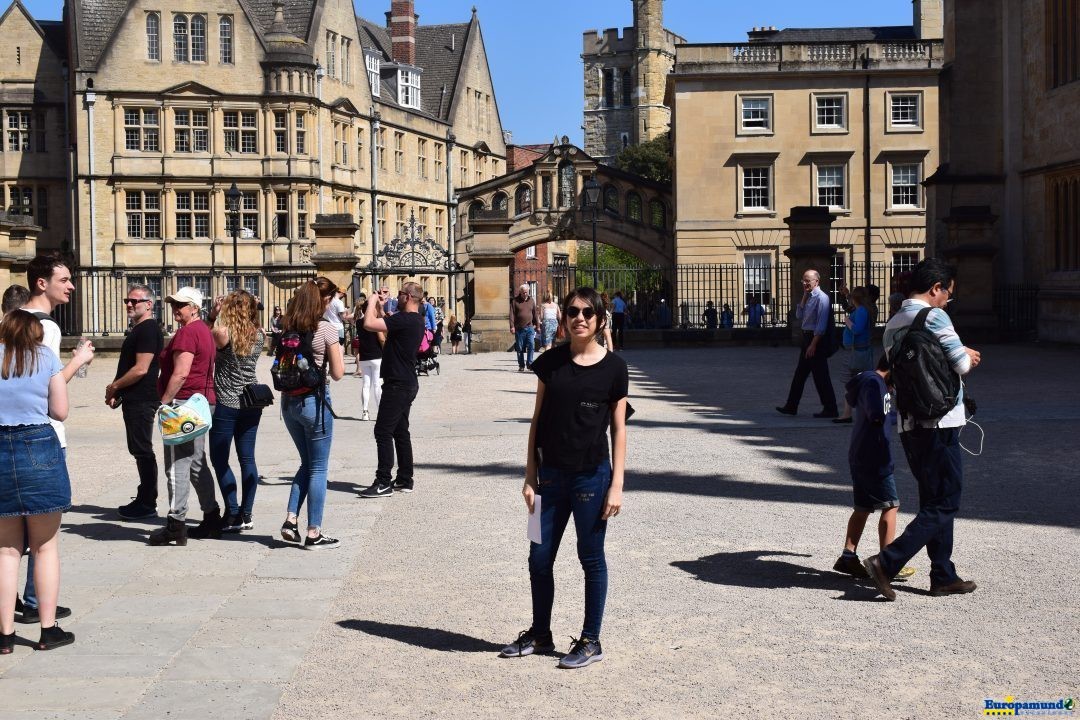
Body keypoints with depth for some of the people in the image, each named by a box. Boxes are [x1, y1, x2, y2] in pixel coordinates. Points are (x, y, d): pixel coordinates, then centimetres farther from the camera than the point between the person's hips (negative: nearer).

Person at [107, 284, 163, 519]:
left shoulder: (148, 330, -15)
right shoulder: (138, 329, 18)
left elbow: (141, 369, -22)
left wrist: (114, 387, -11)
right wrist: (117, 392, 13)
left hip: (141, 401, -11)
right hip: (134, 400, 11)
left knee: (143, 451, -6)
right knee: (140, 450, 15)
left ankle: (147, 505, -1)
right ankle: (144, 500, 23)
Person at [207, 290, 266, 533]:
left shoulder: (224, 332, -14)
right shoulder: (259, 335, 3)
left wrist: (214, 315, -6)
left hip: (226, 404, -5)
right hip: (251, 403, 5)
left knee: (219, 459, 4)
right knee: (247, 458, 8)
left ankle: (233, 515, -1)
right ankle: (246, 515, 10)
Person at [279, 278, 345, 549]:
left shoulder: (288, 329, 4)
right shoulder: (326, 329, -12)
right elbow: (337, 373, -8)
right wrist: (339, 351, 8)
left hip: (289, 401, 6)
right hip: (314, 401, -6)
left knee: (307, 463, 21)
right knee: (318, 469, 4)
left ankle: (291, 519, 11)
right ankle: (313, 534, 8)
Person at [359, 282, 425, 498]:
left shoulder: (405, 320, -20)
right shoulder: (416, 320, 12)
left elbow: (369, 324, -26)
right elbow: (385, 327, 26)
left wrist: (372, 303, -9)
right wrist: (378, 306, 17)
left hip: (398, 385, -10)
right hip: (407, 383, 10)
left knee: (383, 431, -8)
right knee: (400, 431, 15)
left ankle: (383, 483, -7)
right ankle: (405, 480, 19)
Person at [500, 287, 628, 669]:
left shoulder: (613, 367, -5)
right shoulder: (550, 362, 2)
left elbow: (618, 428, -2)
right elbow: (537, 419, 6)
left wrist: (616, 484, -6)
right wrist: (530, 476, 3)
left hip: (592, 476, -3)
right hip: (551, 473, 3)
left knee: (591, 558, 7)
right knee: (540, 559, 11)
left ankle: (591, 641, 18)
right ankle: (540, 633, 28)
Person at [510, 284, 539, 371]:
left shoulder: (531, 301, 11)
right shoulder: (515, 301, 2)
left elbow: (535, 314, 17)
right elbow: (512, 314, -3)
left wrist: (537, 325, 15)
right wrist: (512, 326, -11)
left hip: (530, 328, 1)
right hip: (519, 328, -1)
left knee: (531, 345, -12)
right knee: (520, 348, 4)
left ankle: (529, 363, -6)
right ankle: (521, 366, 12)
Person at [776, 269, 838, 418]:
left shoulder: (821, 298, -15)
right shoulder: (808, 297, 12)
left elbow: (821, 325, -19)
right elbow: (799, 316, 11)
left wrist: (813, 345, -21)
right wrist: (804, 297, 4)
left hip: (817, 339, -10)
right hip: (807, 338, 10)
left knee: (820, 376, -4)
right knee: (800, 374, 14)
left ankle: (830, 410, 3)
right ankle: (791, 406, 21)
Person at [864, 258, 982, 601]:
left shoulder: (893, 324, 13)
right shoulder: (934, 316, -12)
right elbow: (961, 364, -15)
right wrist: (968, 357, 10)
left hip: (909, 426, 9)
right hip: (940, 424, -8)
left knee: (934, 501, 16)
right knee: (944, 505, -3)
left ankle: (944, 576, 19)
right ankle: (887, 562, -12)